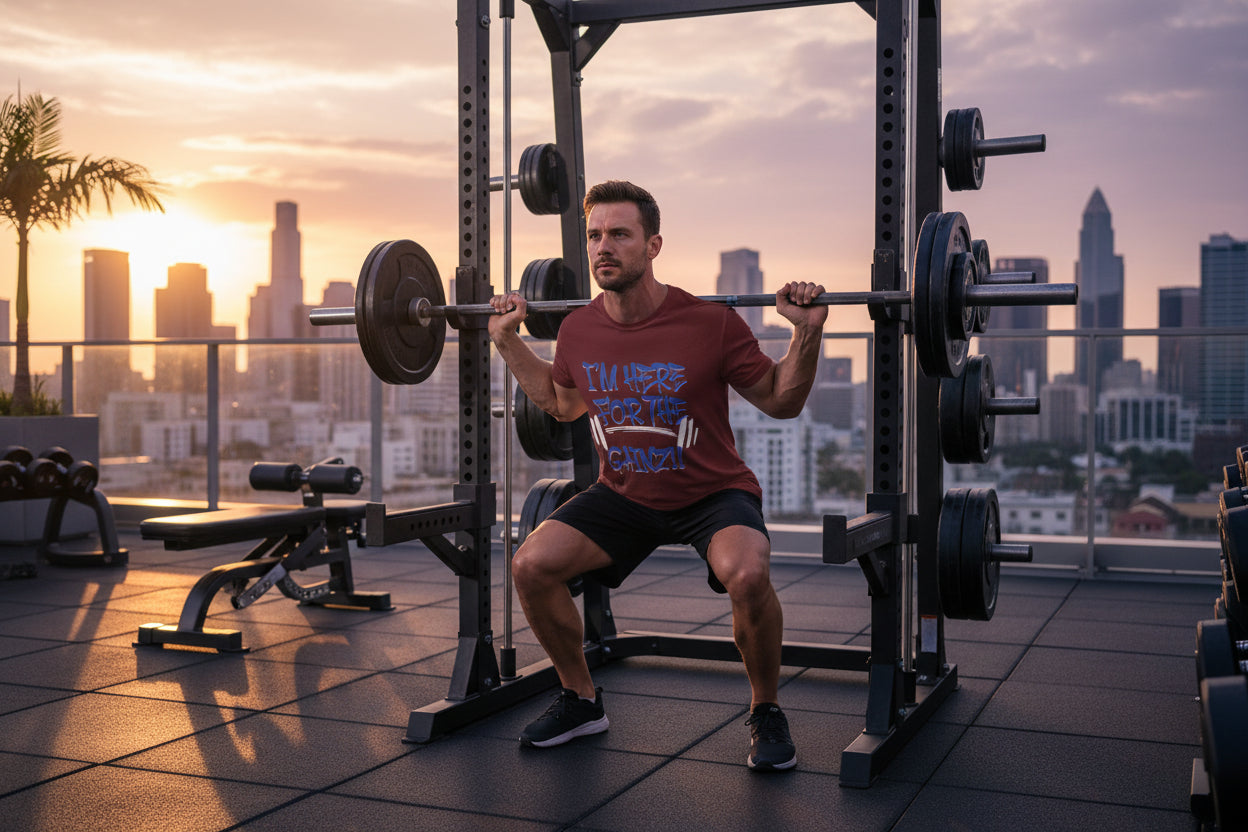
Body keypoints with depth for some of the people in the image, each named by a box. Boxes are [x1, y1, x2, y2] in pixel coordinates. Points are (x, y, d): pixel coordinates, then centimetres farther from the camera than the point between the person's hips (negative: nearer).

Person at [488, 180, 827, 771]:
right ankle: (581, 701, 11)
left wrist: (807, 334, -22)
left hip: (712, 494, -4)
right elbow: (561, 404, 16)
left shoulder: (709, 323, -20)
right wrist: (507, 341, 9)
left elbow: (781, 402, -7)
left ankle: (766, 713, -5)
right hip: (623, 495, 4)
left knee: (747, 575, -34)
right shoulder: (578, 331, -7)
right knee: (531, 565, -13)